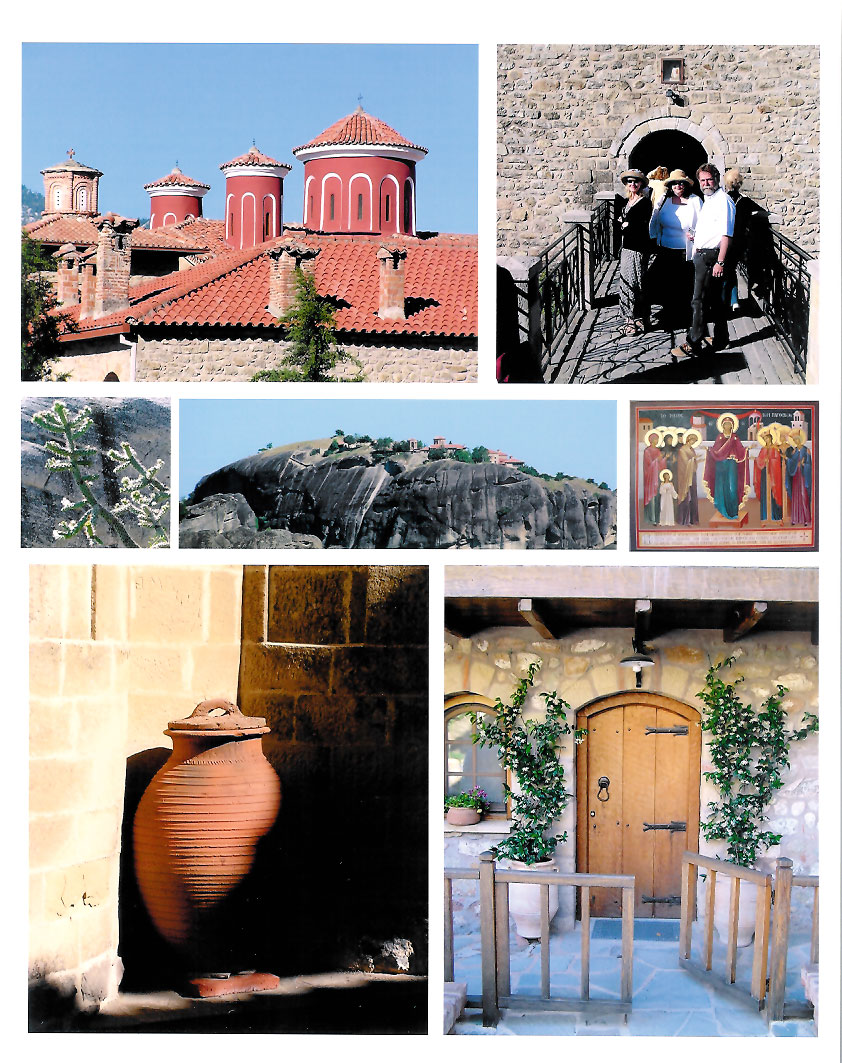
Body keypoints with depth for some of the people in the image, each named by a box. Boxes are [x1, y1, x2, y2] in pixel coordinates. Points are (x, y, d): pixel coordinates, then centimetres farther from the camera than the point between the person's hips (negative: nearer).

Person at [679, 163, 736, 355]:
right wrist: (696, 237, 18)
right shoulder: (708, 200, 18)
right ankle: (721, 339, 20)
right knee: (715, 299, 14)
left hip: (710, 256, -10)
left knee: (699, 300, -9)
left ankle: (693, 343, -7)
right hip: (701, 254, 10)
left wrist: (720, 262, -24)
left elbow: (726, 234, -20)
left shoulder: (723, 201, -13)